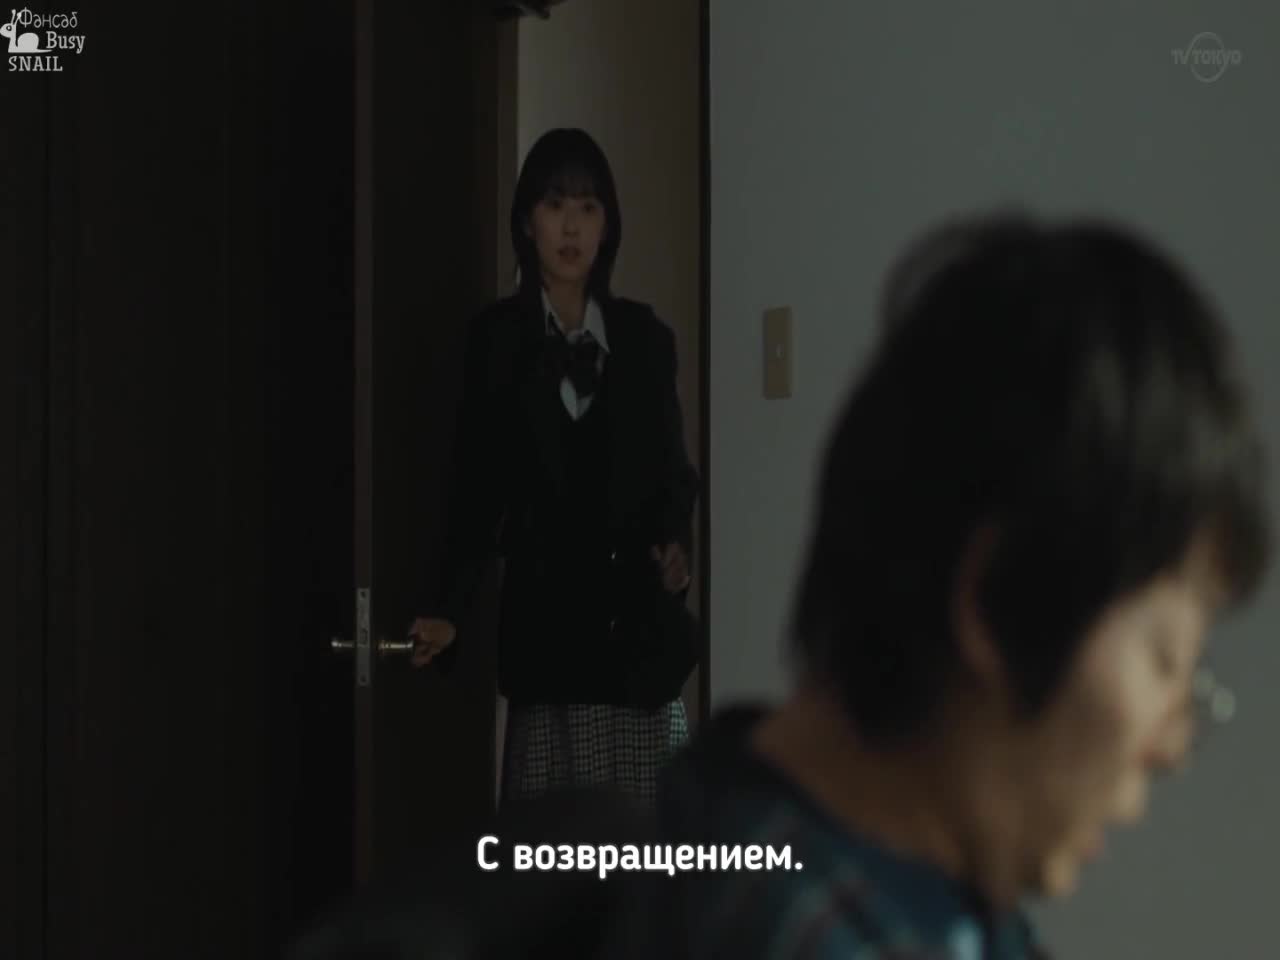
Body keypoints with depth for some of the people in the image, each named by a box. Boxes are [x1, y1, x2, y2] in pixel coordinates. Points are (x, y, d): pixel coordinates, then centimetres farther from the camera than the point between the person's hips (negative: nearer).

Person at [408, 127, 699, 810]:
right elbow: (478, 486, 2)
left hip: (638, 618, 2)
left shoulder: (645, 338, 11)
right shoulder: (497, 338, 5)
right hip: (546, 616, -2)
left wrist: (677, 542, -6)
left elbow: (674, 469, 14)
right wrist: (449, 608, -8)